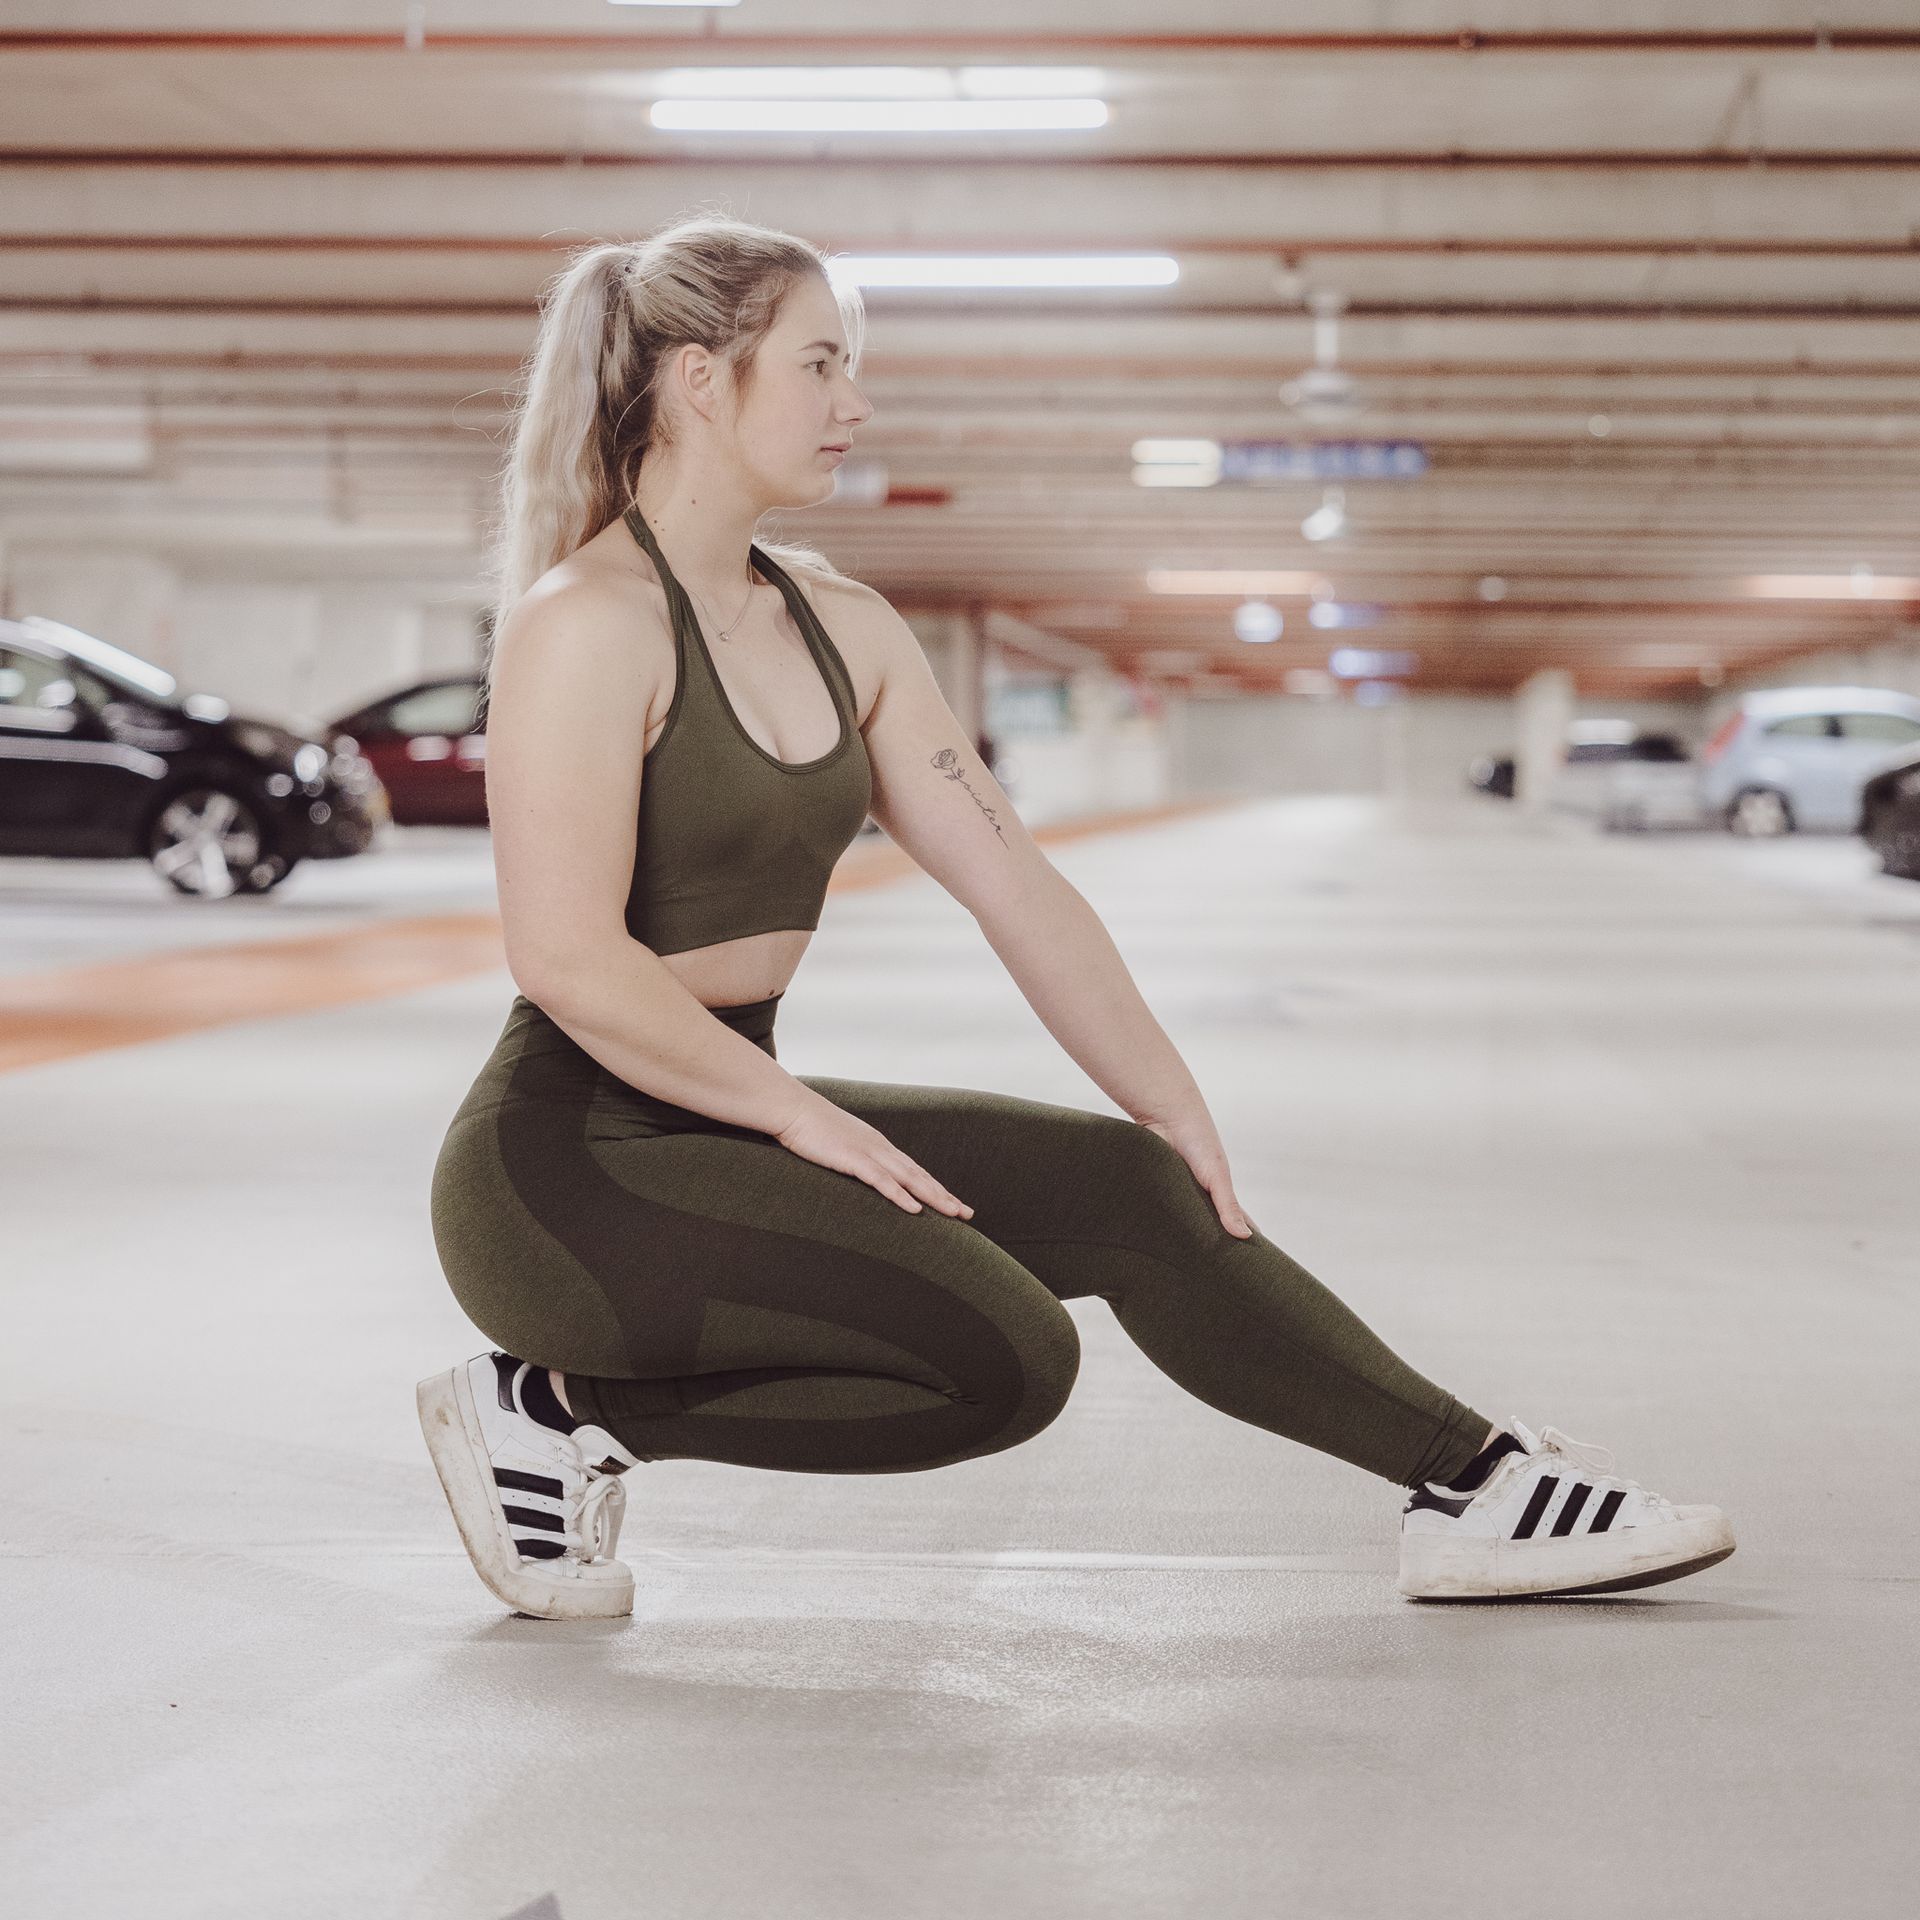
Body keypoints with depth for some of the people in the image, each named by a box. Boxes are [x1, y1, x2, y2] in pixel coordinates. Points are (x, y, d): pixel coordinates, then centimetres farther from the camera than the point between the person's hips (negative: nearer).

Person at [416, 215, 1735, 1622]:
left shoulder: (838, 626, 10)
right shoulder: (587, 622, -15)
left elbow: (1017, 887, 9)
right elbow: (568, 957, -23)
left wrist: (1179, 1114, 5)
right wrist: (803, 1115, -17)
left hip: (728, 1124, 8)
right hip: (566, 1165, -8)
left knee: (1129, 1194, 0)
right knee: (1004, 1360, -21)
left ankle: (1477, 1488, 8)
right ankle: (562, 1416, -9)